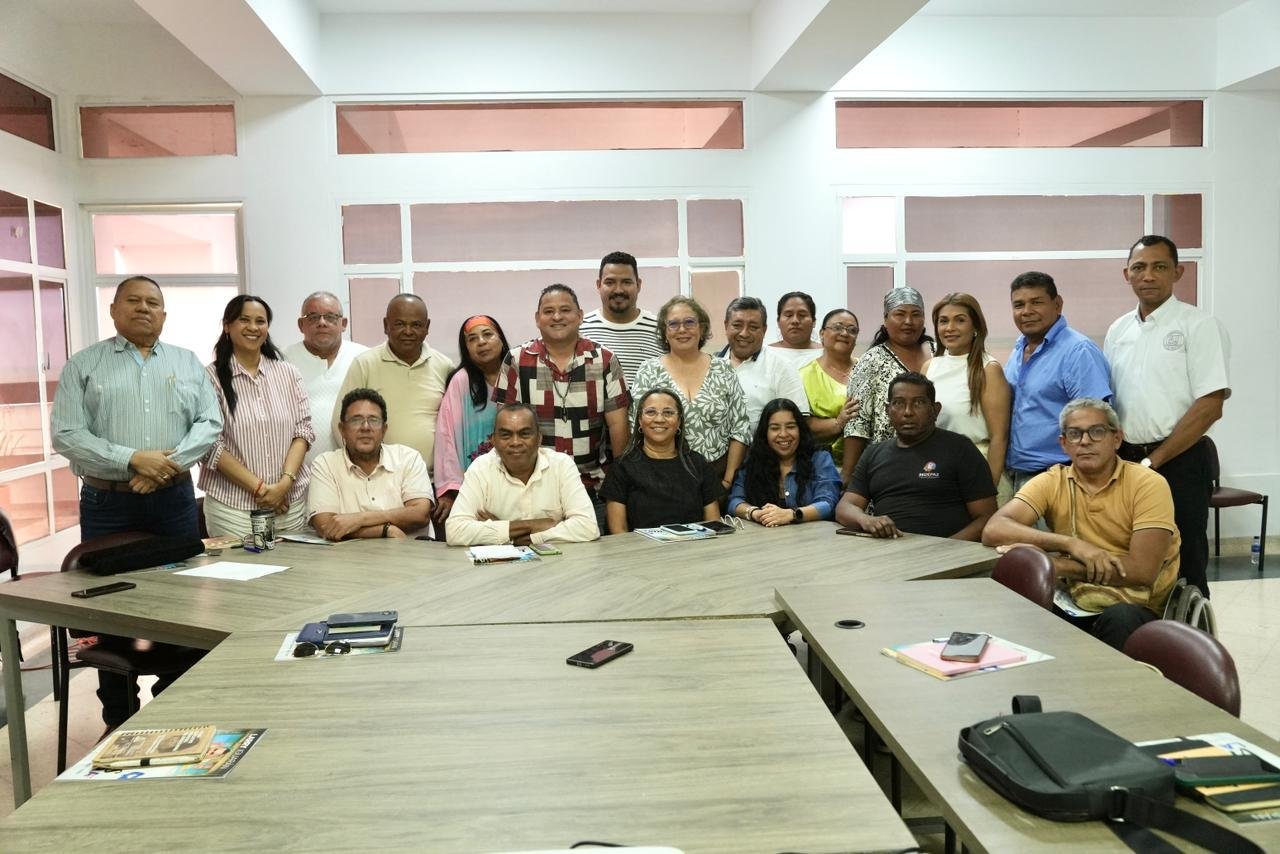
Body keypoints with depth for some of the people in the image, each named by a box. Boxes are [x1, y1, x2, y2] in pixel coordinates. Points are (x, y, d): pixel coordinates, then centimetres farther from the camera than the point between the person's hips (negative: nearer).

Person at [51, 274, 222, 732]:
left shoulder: (188, 363, 9)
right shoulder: (83, 365, 3)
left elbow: (210, 423, 1)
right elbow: (66, 435, -6)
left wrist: (170, 461, -15)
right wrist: (132, 460, -17)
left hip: (174, 500, 2)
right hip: (107, 504, -1)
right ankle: (118, 717, 20)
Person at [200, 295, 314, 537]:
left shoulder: (288, 373, 8)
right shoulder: (212, 377, -4)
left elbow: (303, 429, 4)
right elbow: (211, 446, -8)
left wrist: (286, 481, -9)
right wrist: (259, 488, -11)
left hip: (291, 501, 3)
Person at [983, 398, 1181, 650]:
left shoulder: (1147, 484, -7)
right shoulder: (1051, 483, 1)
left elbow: (1142, 570, -17)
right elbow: (993, 530, -15)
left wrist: (1054, 564, -19)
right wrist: (1071, 544, -24)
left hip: (1138, 609, -2)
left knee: (1120, 618, -35)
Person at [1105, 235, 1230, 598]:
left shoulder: (1198, 325, -5)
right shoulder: (1118, 330, 12)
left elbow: (1210, 406, -12)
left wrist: (1153, 461, -13)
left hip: (1178, 462, -5)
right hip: (1124, 460, 5)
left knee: (1183, 568, 2)